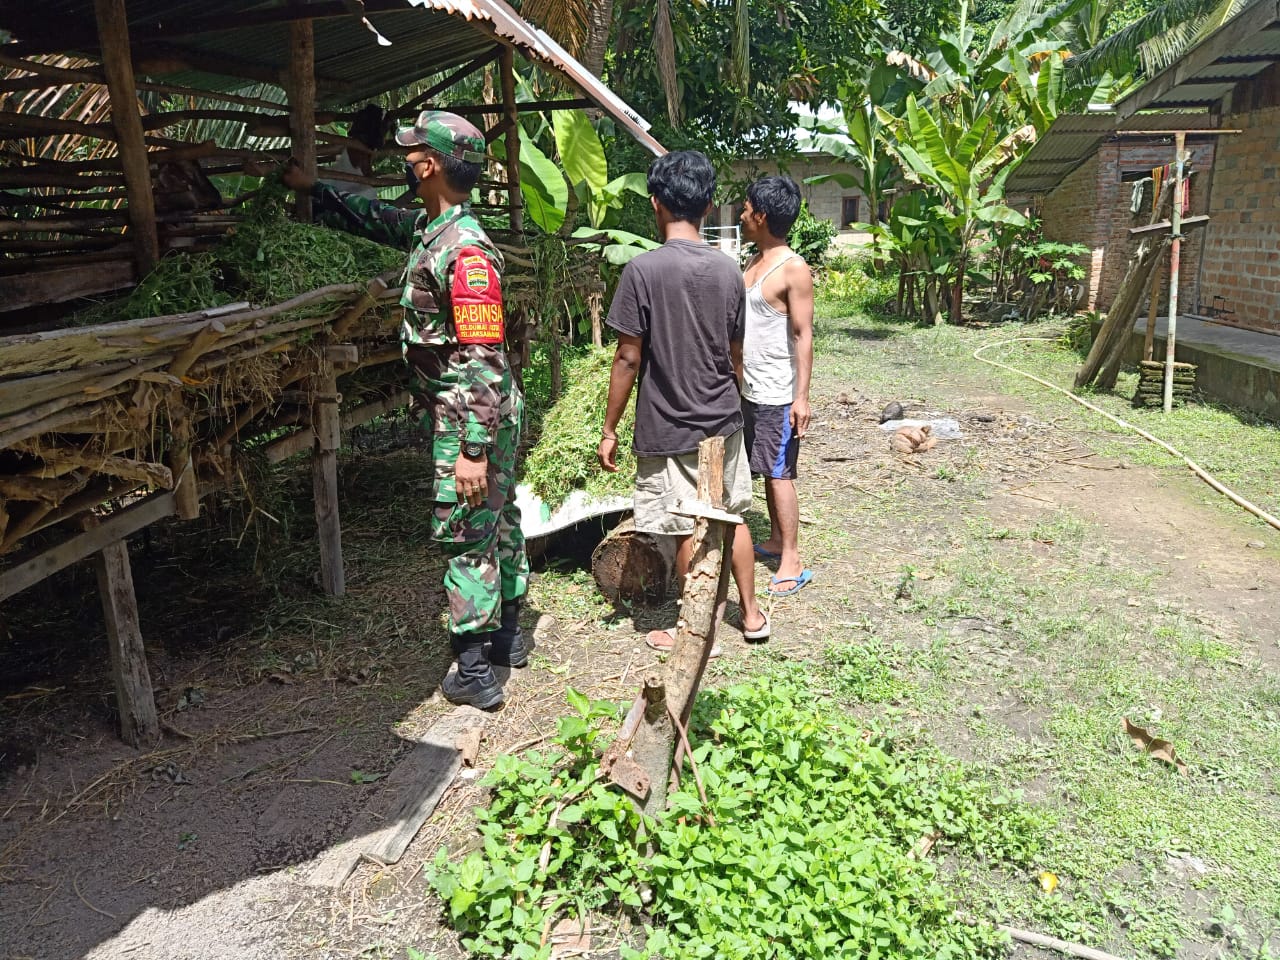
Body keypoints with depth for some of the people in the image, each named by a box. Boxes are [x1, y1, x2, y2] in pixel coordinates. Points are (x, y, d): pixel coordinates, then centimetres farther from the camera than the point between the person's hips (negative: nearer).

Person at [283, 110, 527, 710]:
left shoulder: (465, 251, -22)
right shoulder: (427, 227, 9)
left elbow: (484, 359, -26)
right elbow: (374, 219, 30)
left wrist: (475, 450, -27)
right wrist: (310, 189, 35)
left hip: (467, 420, -10)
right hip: (485, 415, 10)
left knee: (465, 537, -2)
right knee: (497, 523, 18)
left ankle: (473, 672, 9)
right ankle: (508, 637, 33)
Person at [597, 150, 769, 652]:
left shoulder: (643, 270, -15)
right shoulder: (728, 270, 0)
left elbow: (629, 359, -15)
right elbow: (735, 353, 10)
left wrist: (609, 430, -6)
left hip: (670, 429, -5)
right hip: (723, 421, 5)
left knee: (687, 533, 6)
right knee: (733, 517, 18)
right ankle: (751, 613, 31)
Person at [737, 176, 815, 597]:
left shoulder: (794, 269, -16)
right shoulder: (755, 261, 10)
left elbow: (804, 335, -18)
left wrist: (802, 396, -21)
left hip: (777, 394, -8)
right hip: (750, 389, 8)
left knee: (778, 474, -4)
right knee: (766, 471, 16)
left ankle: (792, 563, 4)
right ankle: (776, 541, 30)